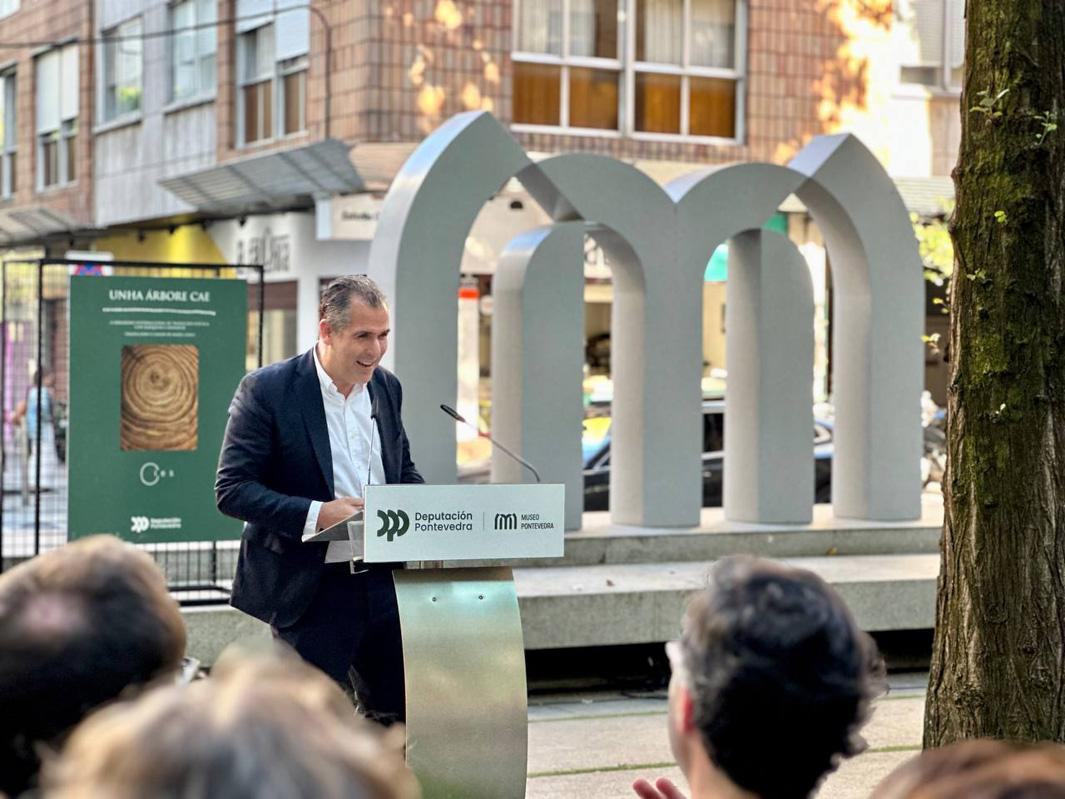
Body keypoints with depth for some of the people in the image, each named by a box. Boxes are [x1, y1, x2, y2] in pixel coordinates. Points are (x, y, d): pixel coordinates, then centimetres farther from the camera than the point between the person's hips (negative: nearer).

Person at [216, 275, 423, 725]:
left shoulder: (387, 388, 8)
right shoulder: (266, 390, -10)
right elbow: (232, 490, -13)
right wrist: (316, 514, -25)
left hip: (382, 582, 5)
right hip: (310, 590, -5)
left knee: (399, 712, 10)